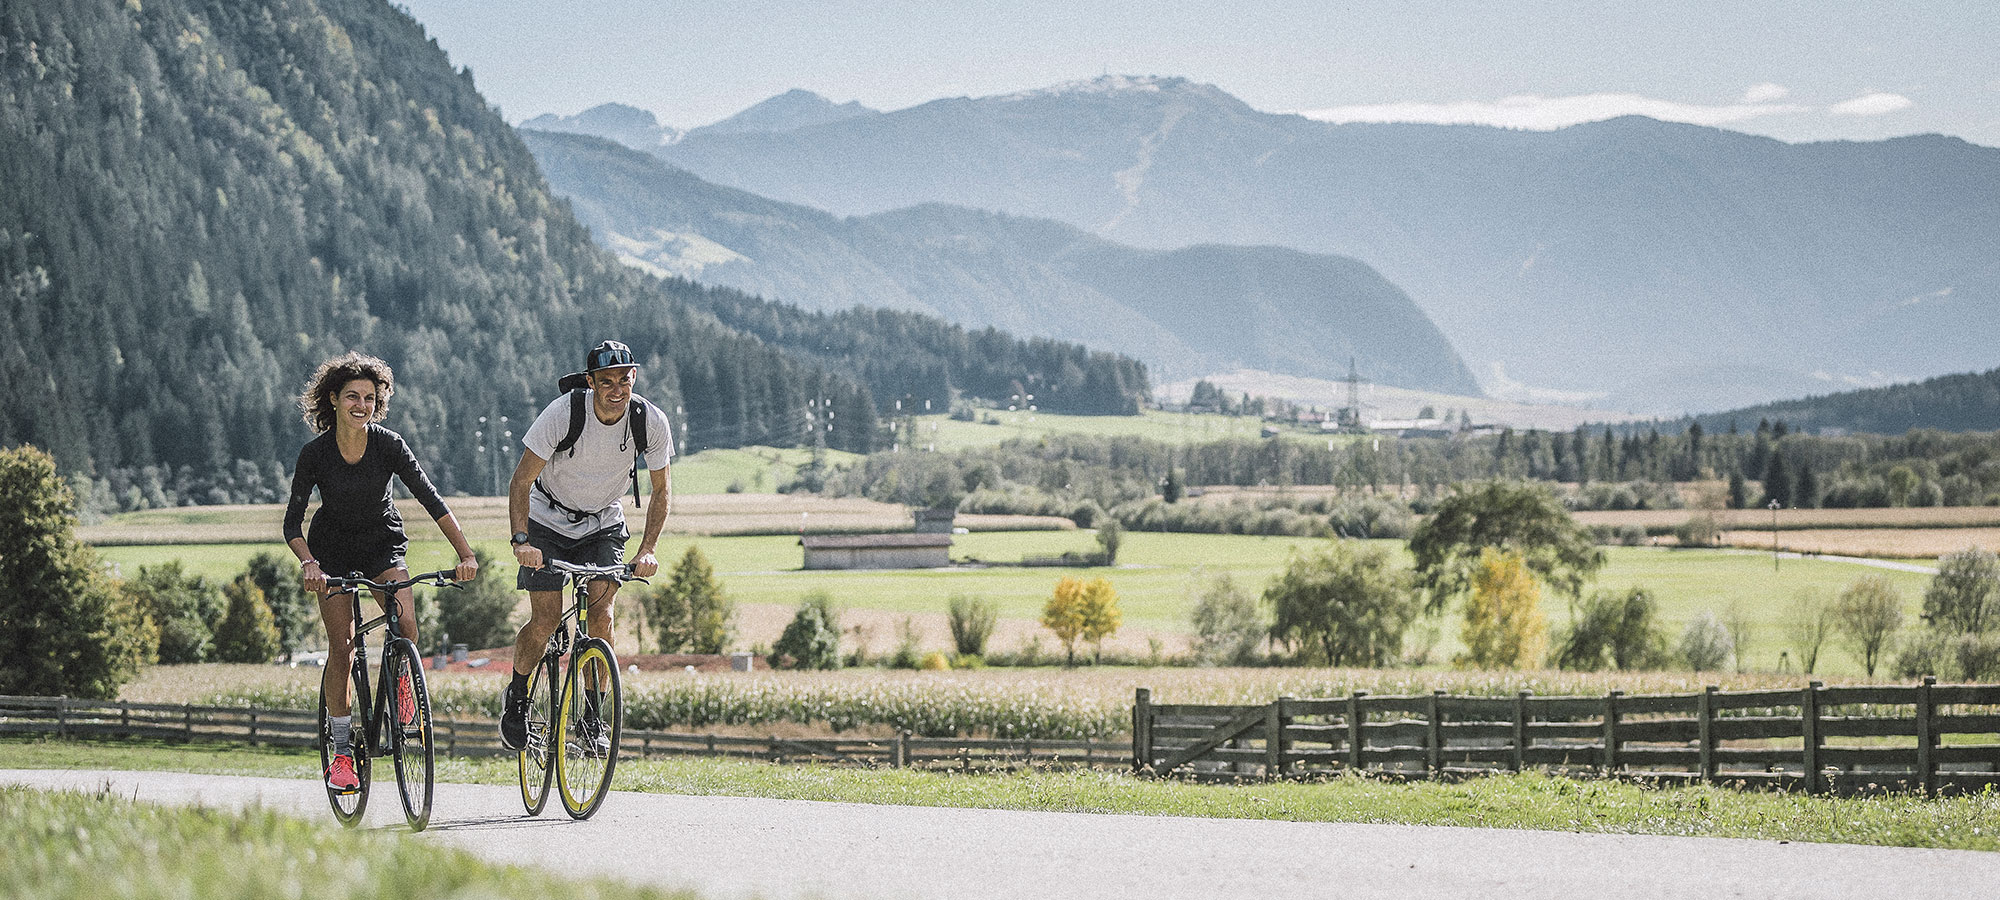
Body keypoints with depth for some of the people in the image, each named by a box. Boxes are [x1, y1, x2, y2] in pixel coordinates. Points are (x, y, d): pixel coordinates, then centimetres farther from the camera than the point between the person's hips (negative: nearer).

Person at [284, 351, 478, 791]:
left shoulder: (388, 444, -19)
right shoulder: (315, 453, -20)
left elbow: (431, 500, -20)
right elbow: (293, 523, -17)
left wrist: (466, 554, -29)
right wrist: (308, 564, -36)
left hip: (382, 544, 0)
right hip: (334, 548, 0)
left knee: (404, 617, -25)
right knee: (342, 645, -10)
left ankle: (402, 676, 9)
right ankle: (342, 750, 0)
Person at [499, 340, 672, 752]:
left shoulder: (651, 422, -19)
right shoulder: (563, 413, -27)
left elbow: (662, 490, -6)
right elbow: (522, 480, -22)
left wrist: (647, 549, -19)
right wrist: (521, 541, -35)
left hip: (603, 525, 2)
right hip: (549, 522, -2)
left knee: (601, 614, -17)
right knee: (546, 620, -12)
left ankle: (593, 714, -2)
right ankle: (516, 699, 14)